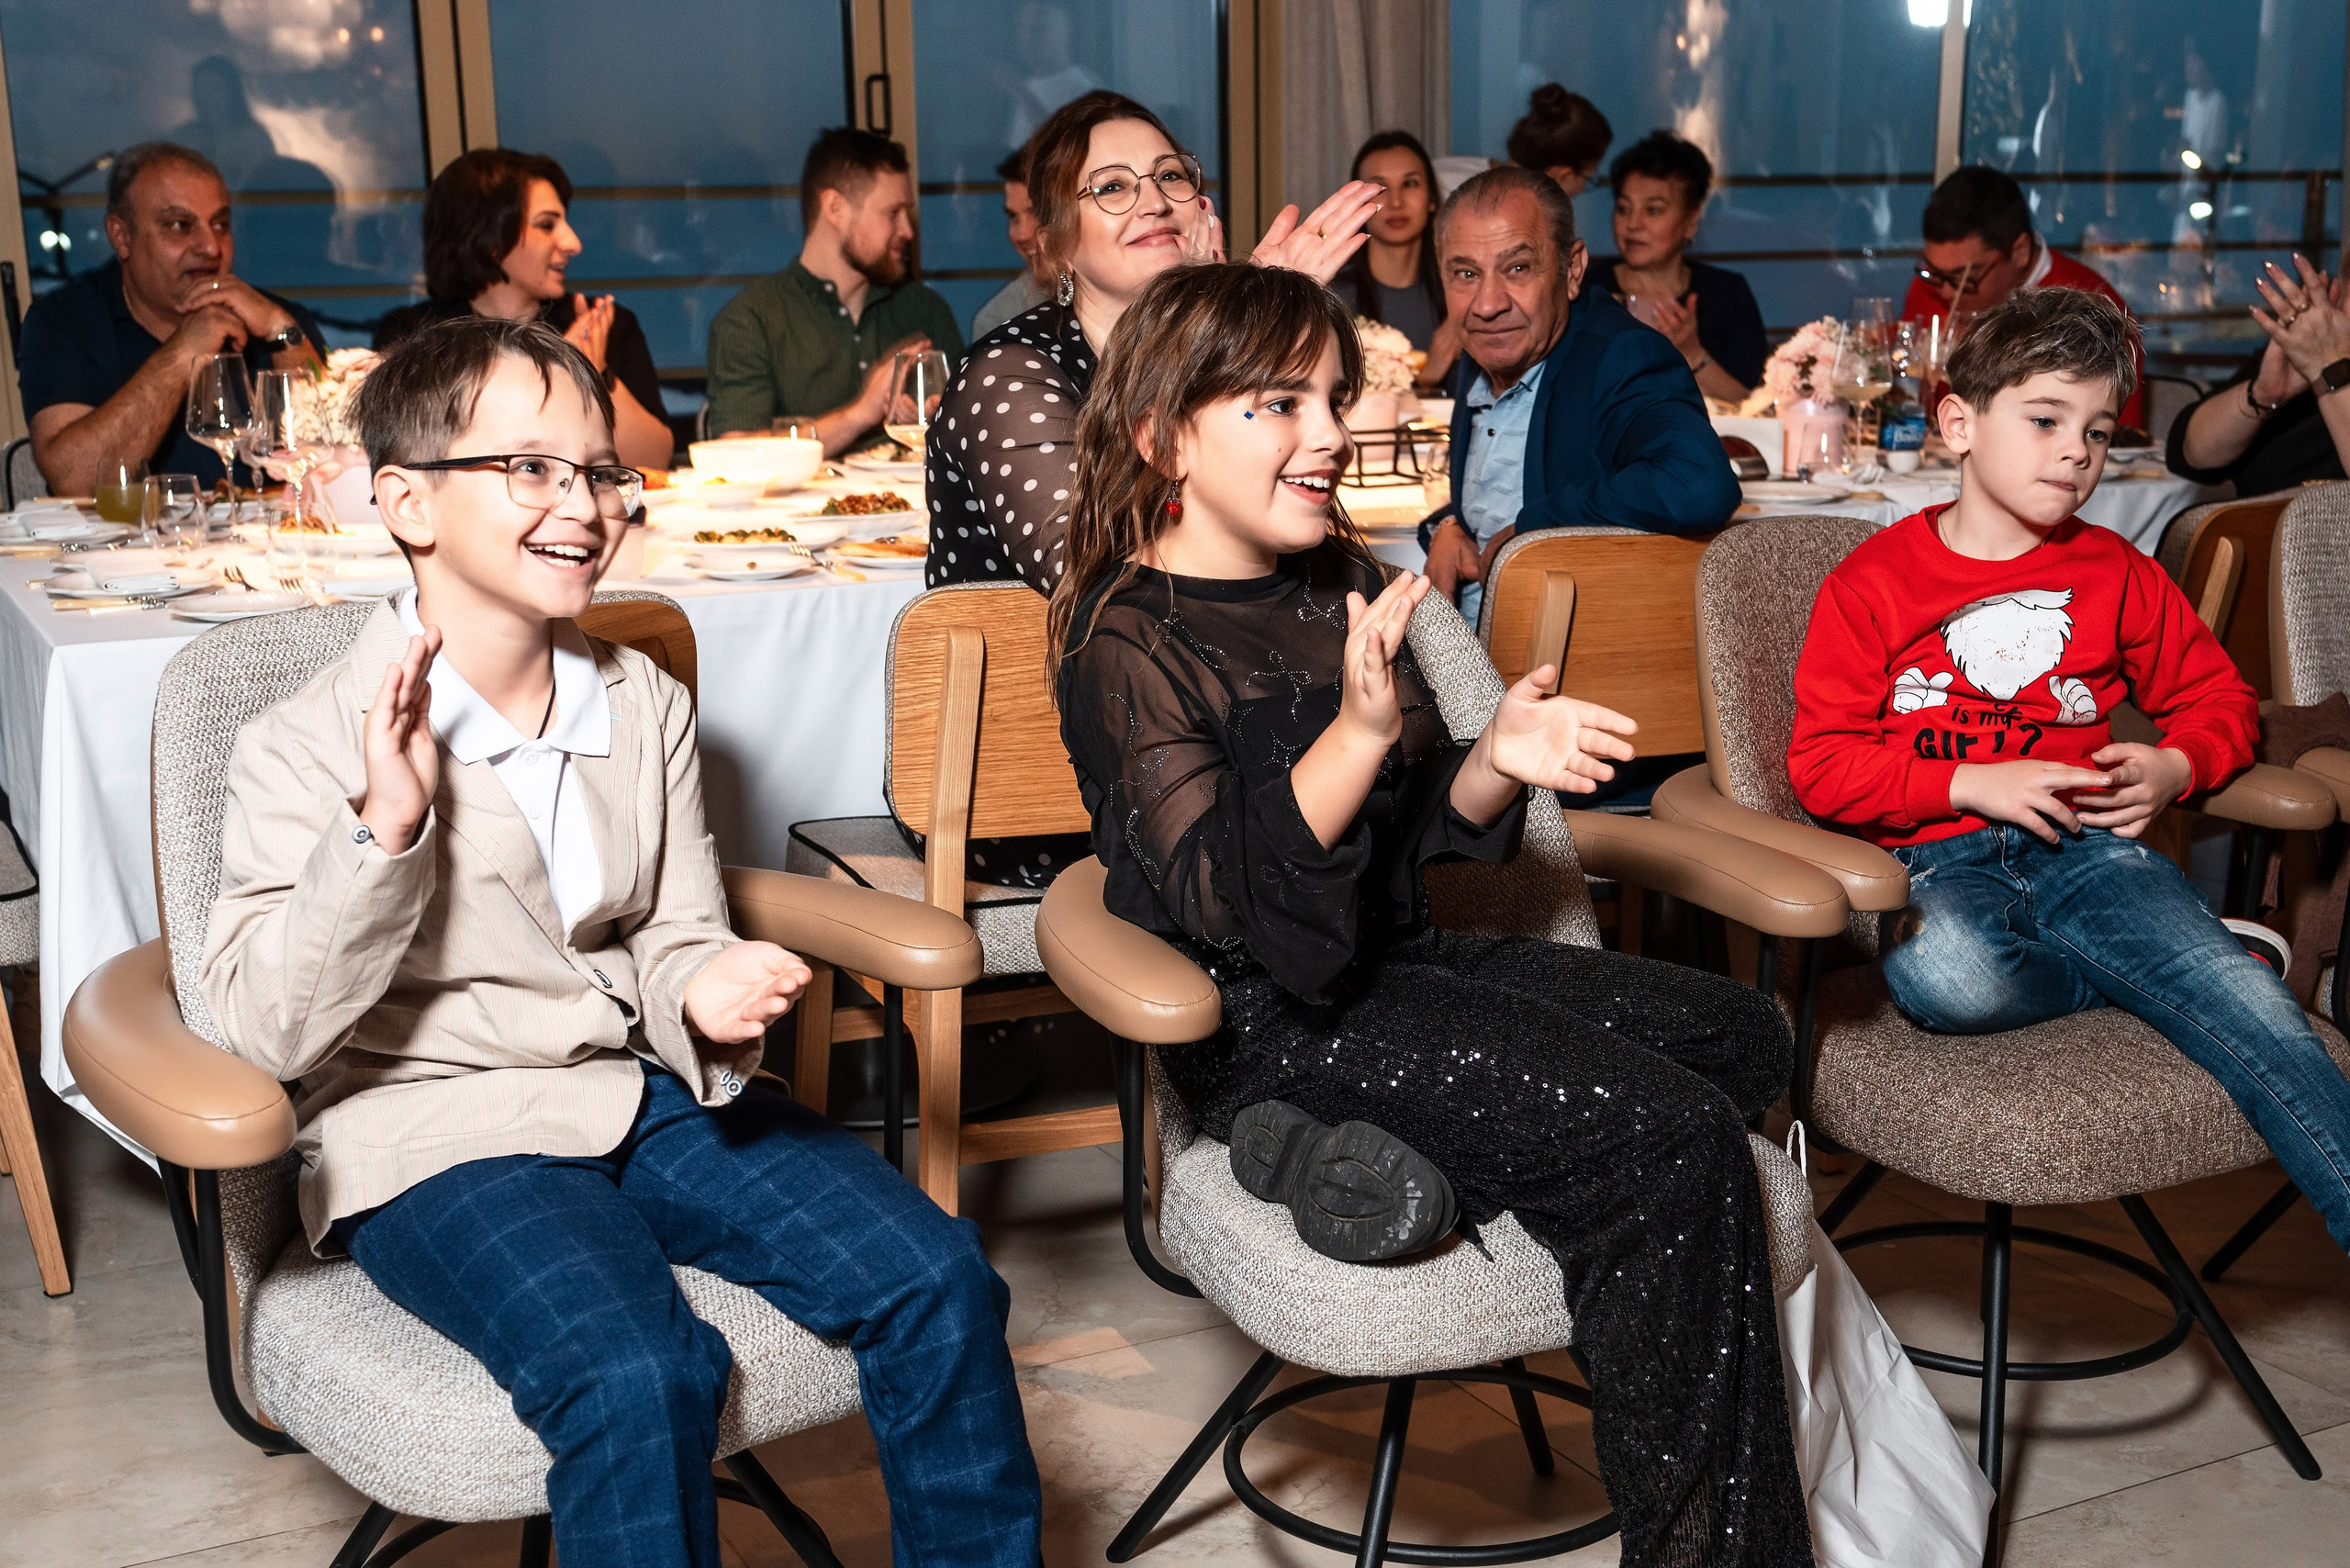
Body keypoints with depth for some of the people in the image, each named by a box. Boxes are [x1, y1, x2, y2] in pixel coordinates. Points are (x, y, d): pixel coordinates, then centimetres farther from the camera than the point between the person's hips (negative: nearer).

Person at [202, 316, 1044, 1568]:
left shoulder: (646, 709, 8)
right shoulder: (306, 751, -8)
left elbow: (676, 940, 10)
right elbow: (268, 1032, -13)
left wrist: (710, 996, -15)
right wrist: (384, 828, -26)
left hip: (653, 1089, 5)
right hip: (439, 1133, -5)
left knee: (935, 1277, -12)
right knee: (640, 1375, -32)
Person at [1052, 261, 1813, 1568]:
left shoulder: (1341, 588, 11)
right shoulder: (1130, 642, -12)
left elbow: (1420, 832, 13)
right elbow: (1219, 897, -24)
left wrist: (1497, 762, -8)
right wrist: (1357, 731, -36)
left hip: (1403, 961, 9)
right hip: (1264, 1026, -8)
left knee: (1745, 1035, 2)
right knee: (1673, 1141, -19)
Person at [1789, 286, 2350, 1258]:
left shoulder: (2116, 574, 14)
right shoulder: (1870, 584, 2)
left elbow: (2219, 697, 23)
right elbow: (1821, 763, -3)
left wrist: (2173, 769, 0)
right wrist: (1974, 785, -13)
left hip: (2085, 847, 3)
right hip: (1937, 859, -3)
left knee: (2254, 1004, -24)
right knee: (1946, 978, -39)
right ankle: (2160, 973, -13)